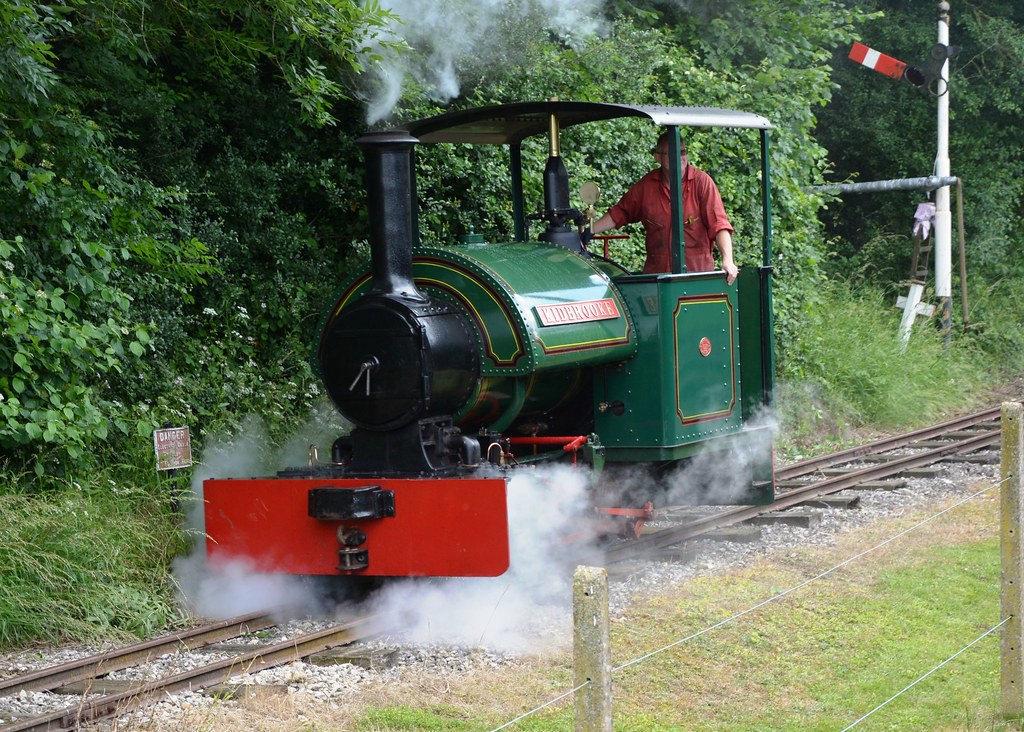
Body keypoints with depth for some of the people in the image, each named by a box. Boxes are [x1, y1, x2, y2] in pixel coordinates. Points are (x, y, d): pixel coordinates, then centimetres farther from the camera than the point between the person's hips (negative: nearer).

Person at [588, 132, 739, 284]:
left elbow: (719, 225, -10)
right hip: (656, 274, 3)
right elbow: (620, 213, 18)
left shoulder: (701, 181, -4)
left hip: (698, 271, -3)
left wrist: (727, 260, -22)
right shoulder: (647, 184, 7)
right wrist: (589, 230, 8)